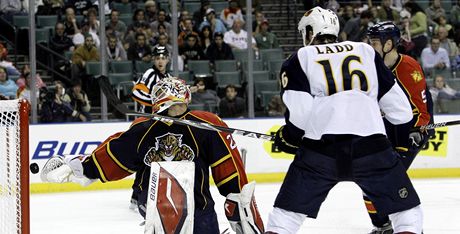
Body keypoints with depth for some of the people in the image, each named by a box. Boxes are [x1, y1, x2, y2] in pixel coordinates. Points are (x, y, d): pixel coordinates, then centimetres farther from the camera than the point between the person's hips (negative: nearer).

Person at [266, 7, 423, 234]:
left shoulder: (298, 59, 15)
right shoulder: (366, 51, 21)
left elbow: (300, 113, 0)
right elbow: (400, 110, 19)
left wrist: (287, 137, 19)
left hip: (321, 146, -1)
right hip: (371, 145, 1)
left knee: (286, 213, 13)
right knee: (407, 211, 14)